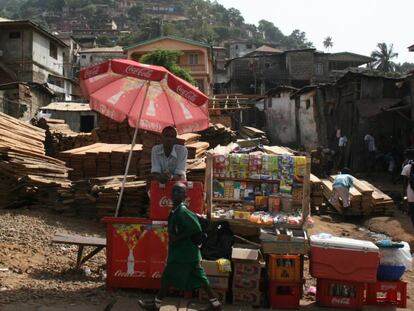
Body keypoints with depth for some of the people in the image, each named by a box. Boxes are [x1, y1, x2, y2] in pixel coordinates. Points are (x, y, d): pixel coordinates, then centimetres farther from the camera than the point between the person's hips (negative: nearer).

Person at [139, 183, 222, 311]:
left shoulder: (182, 211, -22)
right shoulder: (175, 210, 8)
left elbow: (196, 229, -26)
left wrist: (178, 237, -21)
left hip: (183, 252, -9)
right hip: (186, 251, 9)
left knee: (168, 278, 4)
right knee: (199, 278, 12)